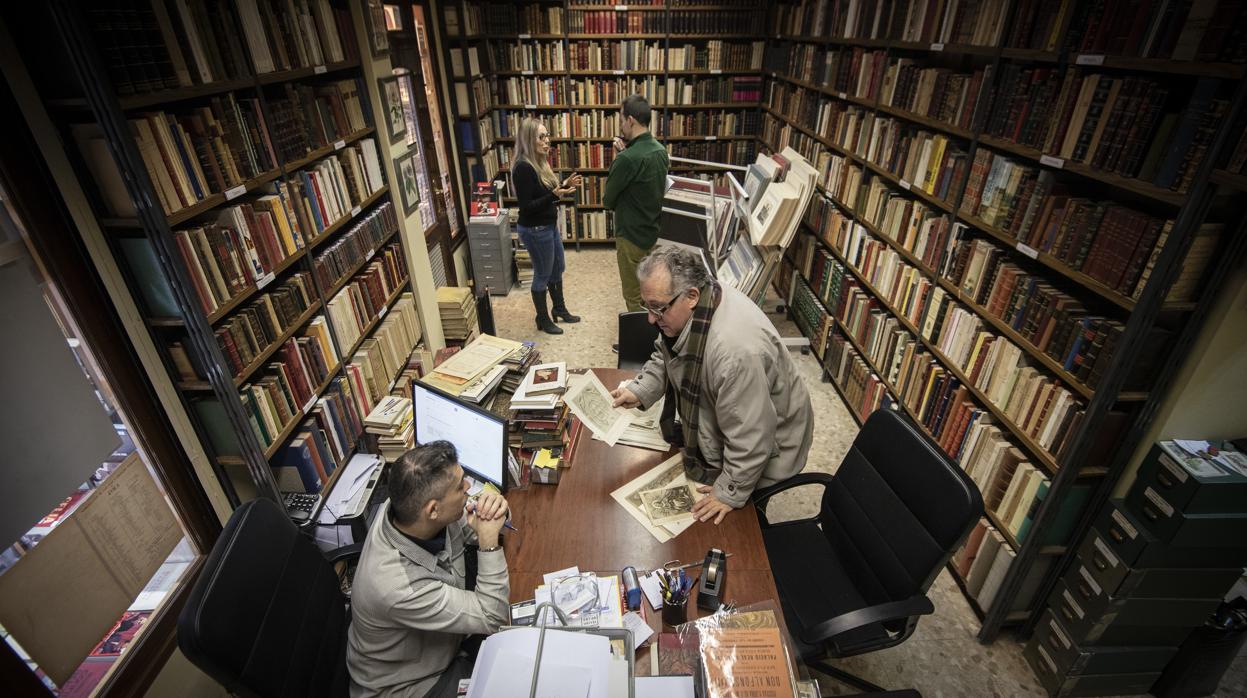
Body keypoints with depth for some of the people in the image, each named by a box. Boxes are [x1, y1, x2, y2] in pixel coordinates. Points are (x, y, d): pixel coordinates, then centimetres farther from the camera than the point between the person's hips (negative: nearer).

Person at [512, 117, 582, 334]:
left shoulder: (540, 162, 6)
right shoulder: (523, 168, -22)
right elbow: (526, 206, -24)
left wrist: (565, 185, 3)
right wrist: (554, 195, -32)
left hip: (549, 226, 10)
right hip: (535, 230, -10)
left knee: (557, 269, 21)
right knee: (542, 275, 5)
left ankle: (560, 309, 39)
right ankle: (543, 319, 23)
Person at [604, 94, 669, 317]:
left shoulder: (627, 159, -25)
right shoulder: (661, 150, 1)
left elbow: (608, 200, -14)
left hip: (631, 235, -8)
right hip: (653, 230, 8)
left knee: (634, 297, 7)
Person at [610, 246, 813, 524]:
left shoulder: (737, 350, -43)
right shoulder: (682, 309, -15)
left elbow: (750, 440, -32)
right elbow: (665, 357, 7)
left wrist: (730, 493, -19)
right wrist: (639, 391, -9)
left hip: (765, 448, -7)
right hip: (717, 428, 8)